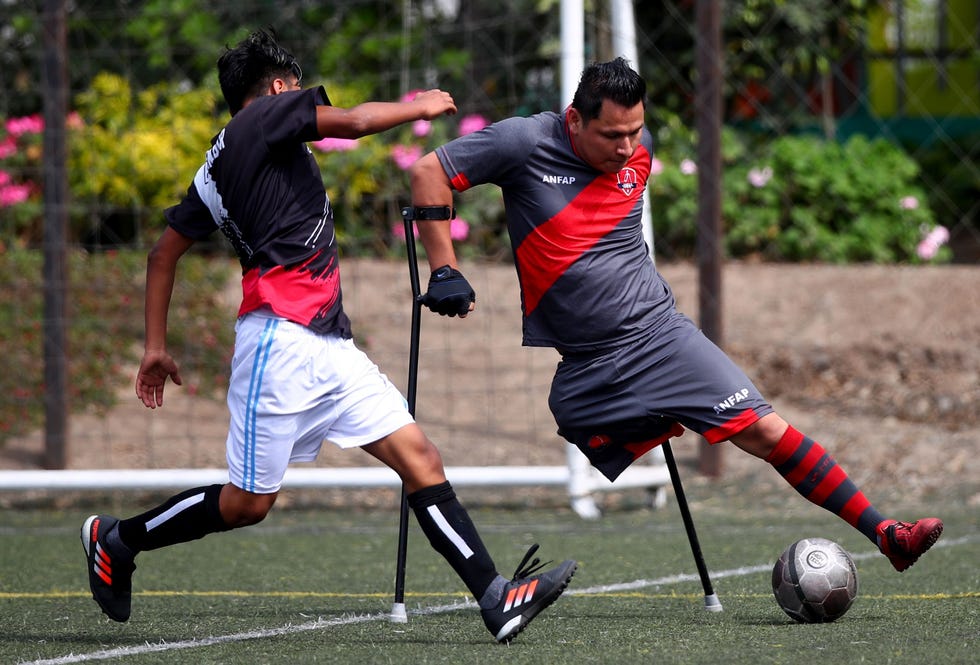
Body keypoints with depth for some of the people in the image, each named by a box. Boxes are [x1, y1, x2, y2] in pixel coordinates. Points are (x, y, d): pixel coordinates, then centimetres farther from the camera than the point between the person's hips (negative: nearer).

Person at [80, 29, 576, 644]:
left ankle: (496, 598, -10)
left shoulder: (218, 168, 23)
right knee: (248, 502, -3)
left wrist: (156, 346, 25)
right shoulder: (269, 112, 0)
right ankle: (117, 541, 18)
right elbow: (357, 121, -12)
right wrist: (420, 106, 6)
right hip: (283, 336, -10)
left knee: (419, 458, -3)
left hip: (329, 345, 10)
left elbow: (165, 252, 25)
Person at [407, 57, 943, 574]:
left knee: (763, 431, -9)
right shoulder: (525, 143, -11)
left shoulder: (639, 151, 3)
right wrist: (445, 273, -10)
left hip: (658, 333, 2)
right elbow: (429, 172, -7)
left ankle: (883, 534, -10)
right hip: (583, 370, -2)